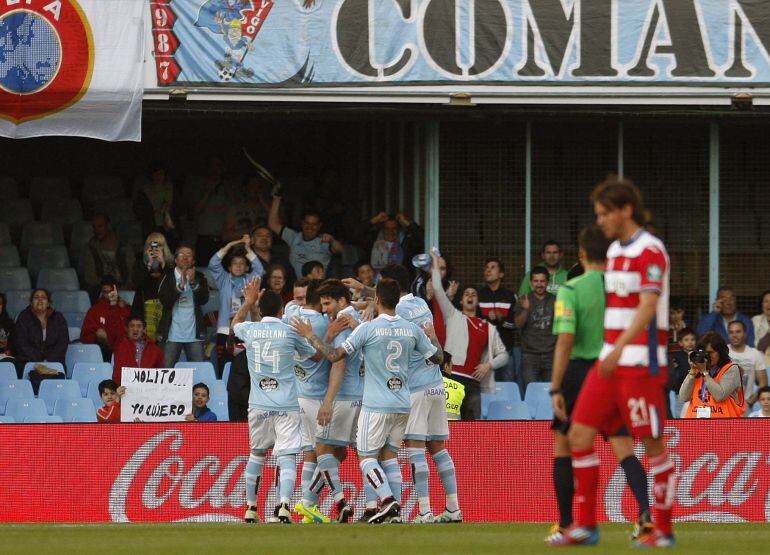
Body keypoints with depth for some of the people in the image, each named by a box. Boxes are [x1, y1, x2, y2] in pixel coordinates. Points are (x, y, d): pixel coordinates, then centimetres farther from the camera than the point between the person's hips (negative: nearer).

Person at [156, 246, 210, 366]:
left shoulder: (199, 278, 10)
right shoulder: (167, 277, 5)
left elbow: (204, 299, -4)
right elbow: (164, 301, -8)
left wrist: (193, 283, -17)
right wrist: (181, 285, -18)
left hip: (194, 334, 1)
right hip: (172, 334, -1)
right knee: (167, 369, -4)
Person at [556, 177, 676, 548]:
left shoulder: (649, 251, -12)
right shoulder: (615, 250, 15)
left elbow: (647, 308, -23)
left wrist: (619, 348, -33)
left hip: (640, 363, -9)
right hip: (609, 360, 9)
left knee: (652, 445, -2)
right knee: (579, 436, 3)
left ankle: (663, 531, 6)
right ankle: (585, 526, 7)